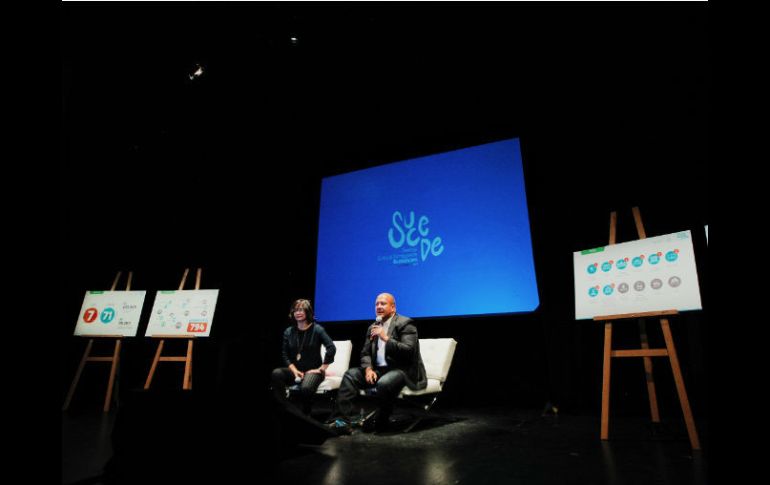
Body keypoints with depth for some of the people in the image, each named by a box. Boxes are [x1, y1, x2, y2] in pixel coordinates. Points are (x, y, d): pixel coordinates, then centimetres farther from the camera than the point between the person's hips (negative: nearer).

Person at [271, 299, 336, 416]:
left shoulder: (317, 329, -5)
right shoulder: (289, 331, 7)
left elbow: (331, 348, -14)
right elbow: (285, 354, 5)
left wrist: (321, 369, -13)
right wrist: (294, 370, -10)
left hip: (312, 371, -4)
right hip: (295, 370, 4)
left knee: (305, 388, -35)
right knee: (276, 373, -28)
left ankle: (305, 415, -6)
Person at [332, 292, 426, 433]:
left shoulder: (405, 324, -5)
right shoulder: (373, 327, 15)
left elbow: (409, 351, -17)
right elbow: (365, 353, 13)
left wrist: (386, 338, -24)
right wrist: (368, 369, -8)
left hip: (402, 370, -6)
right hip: (378, 369, 7)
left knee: (384, 383, -36)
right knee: (350, 375, -13)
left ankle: (380, 423, -11)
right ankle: (343, 420, -17)